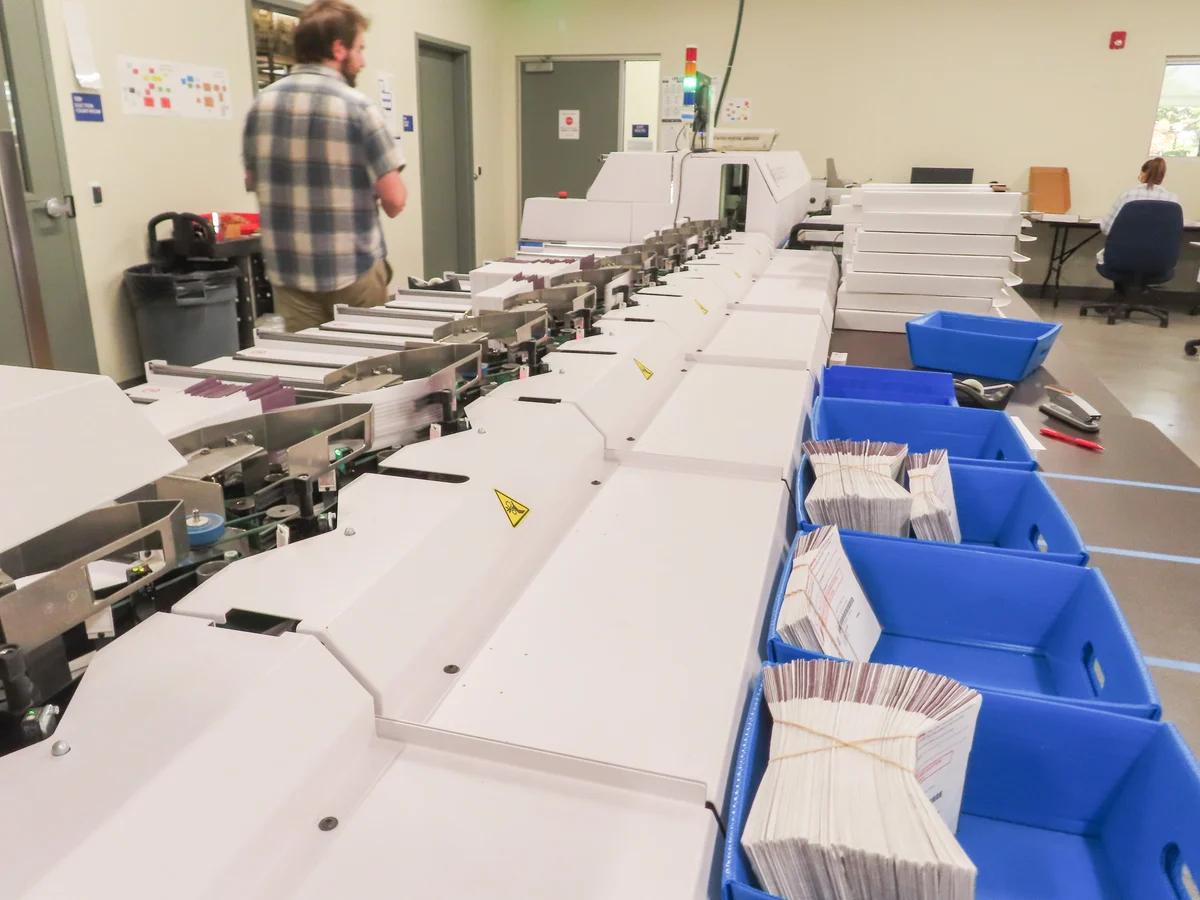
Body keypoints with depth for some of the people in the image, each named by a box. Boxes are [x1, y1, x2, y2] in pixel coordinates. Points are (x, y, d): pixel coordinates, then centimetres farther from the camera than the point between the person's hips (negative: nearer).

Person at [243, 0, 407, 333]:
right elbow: (395, 200, -14)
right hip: (353, 269, -4)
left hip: (288, 270, 4)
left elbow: (252, 181, 15)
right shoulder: (357, 107, -12)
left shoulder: (261, 103, 3)